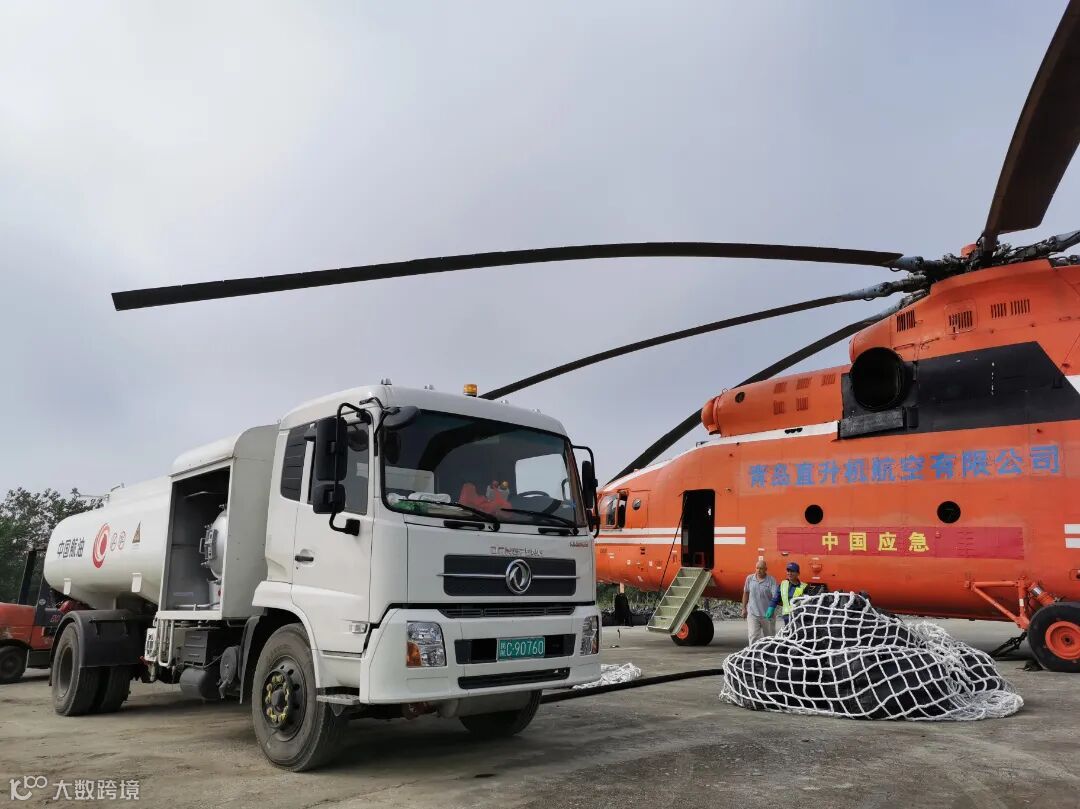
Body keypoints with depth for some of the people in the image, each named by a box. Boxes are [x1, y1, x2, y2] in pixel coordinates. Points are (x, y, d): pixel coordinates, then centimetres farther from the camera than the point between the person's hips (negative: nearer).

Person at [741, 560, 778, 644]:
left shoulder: (771, 580, -8)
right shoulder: (750, 578, 2)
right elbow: (746, 593, 13)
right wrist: (744, 608, 13)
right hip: (752, 614, 1)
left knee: (769, 637, 14)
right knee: (753, 637, -9)